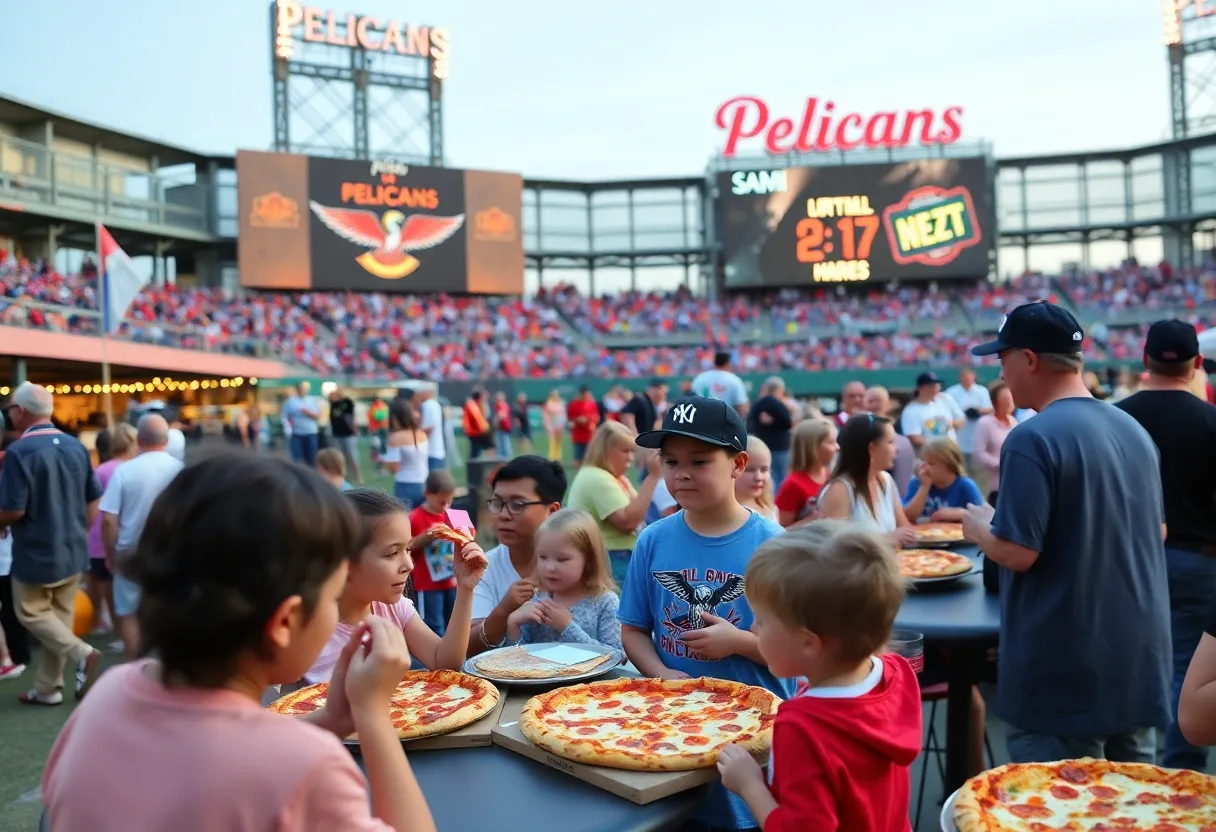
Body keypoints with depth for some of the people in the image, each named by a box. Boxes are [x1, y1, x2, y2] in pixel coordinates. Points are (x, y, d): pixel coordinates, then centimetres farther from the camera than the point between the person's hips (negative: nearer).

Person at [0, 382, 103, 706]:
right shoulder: (76, 447, 2)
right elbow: (94, 500, 7)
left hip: (37, 552, -6)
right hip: (73, 550, 6)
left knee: (30, 612, 12)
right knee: (59, 616, 14)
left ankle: (81, 653, -7)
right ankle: (47, 688, 22)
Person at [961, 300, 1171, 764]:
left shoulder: (1033, 439, -20)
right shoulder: (1133, 429, 6)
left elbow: (1018, 553, -23)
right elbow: (1157, 532, 16)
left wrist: (979, 529, -3)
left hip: (1065, 663, -8)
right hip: (1138, 652, 8)